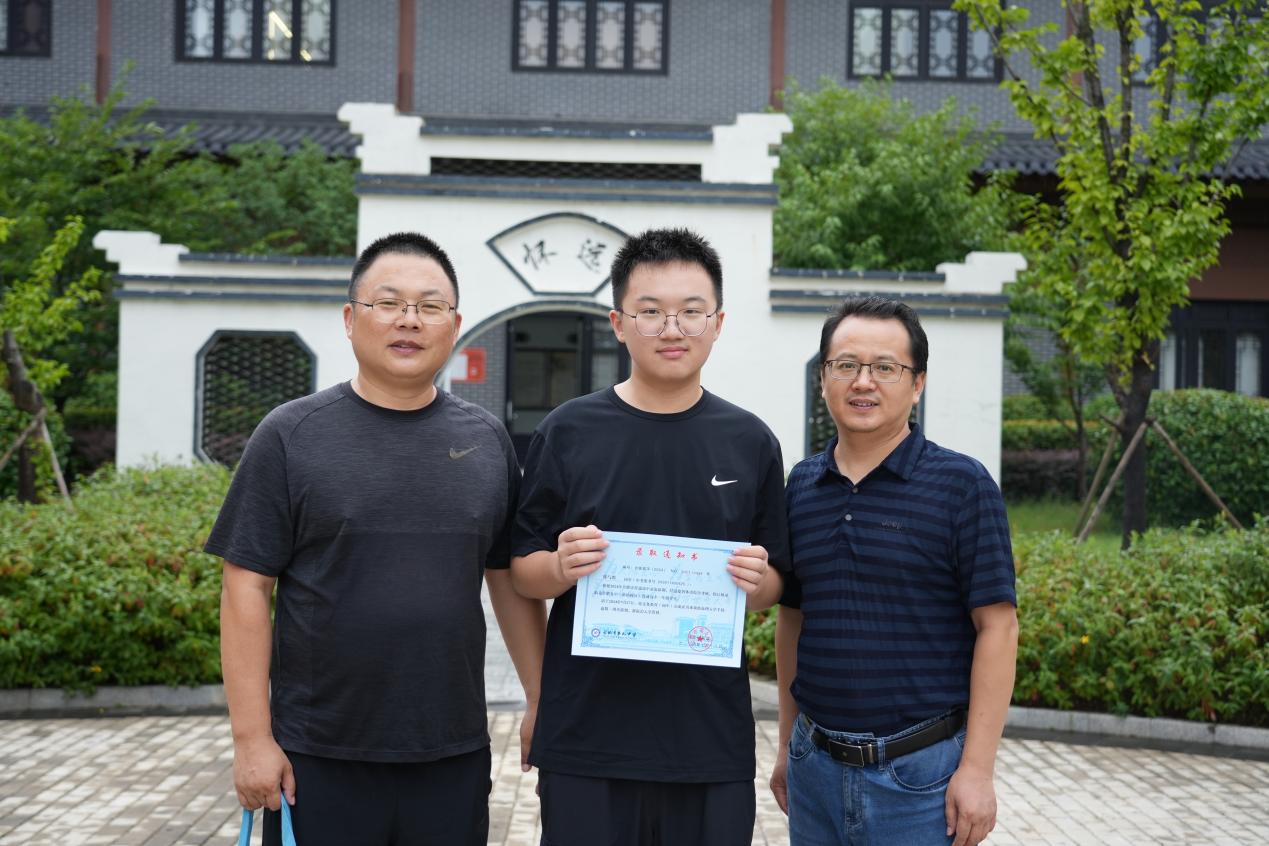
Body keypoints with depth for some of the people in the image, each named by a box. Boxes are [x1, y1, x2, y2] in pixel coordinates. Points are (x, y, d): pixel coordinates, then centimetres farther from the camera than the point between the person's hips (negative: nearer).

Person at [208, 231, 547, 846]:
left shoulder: (486, 440, 6)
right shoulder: (290, 436, -3)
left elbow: (511, 581, 10)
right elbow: (247, 589, -4)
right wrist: (252, 738, -9)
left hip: (453, 756, 3)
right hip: (319, 760, -2)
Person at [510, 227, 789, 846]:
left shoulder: (750, 442, 5)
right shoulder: (568, 431, 1)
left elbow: (772, 587, 10)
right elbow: (521, 572, 4)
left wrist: (757, 581, -11)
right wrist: (560, 568, -17)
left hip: (712, 740, 1)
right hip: (585, 732, -1)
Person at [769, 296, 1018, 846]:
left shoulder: (961, 485, -7)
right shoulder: (802, 485, 7)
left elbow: (997, 627, -10)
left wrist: (977, 770, -14)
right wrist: (787, 745, 14)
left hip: (920, 771, -4)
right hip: (816, 764, 4)